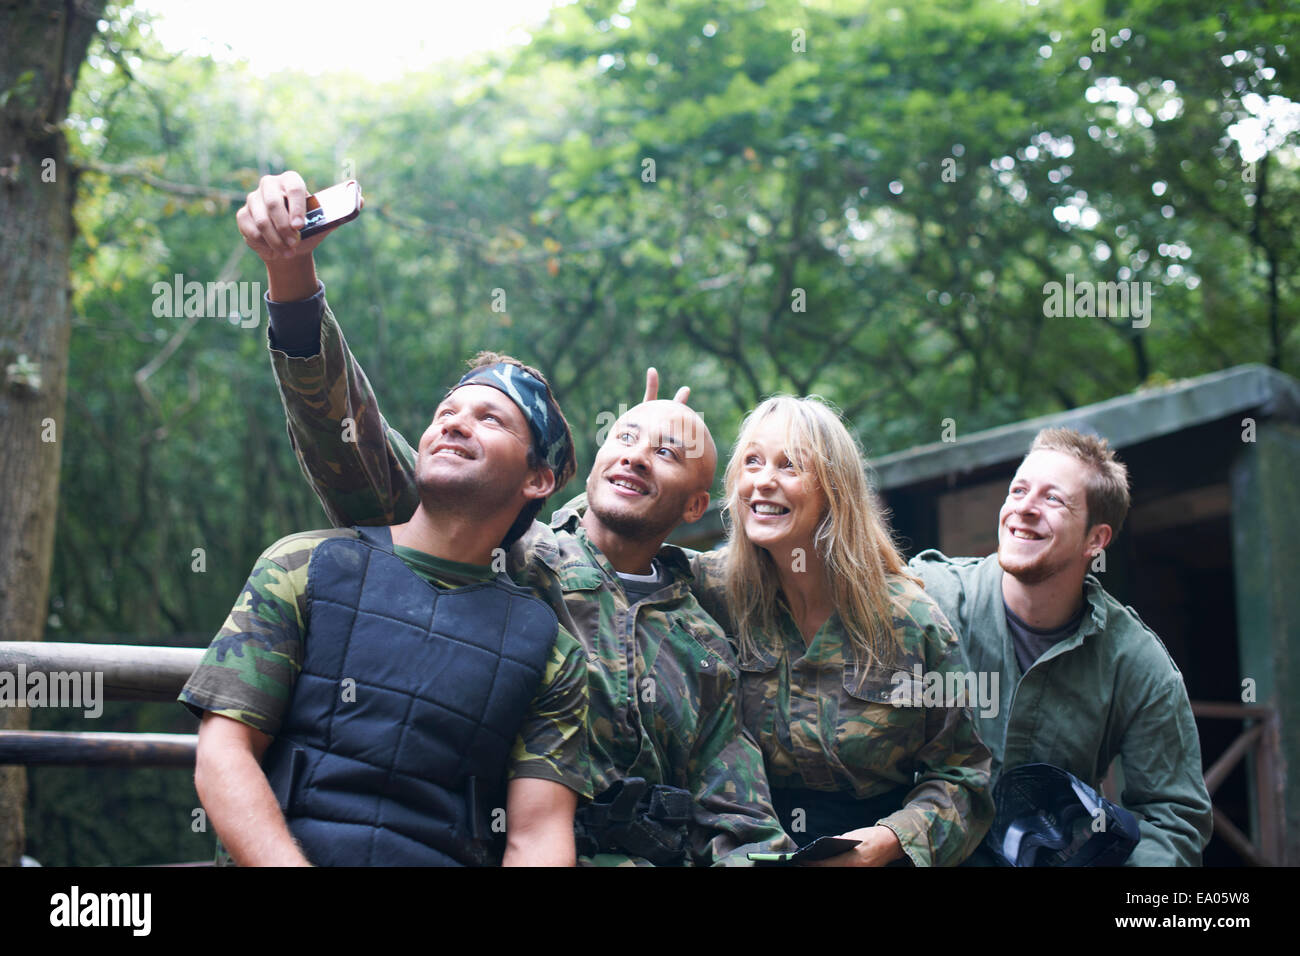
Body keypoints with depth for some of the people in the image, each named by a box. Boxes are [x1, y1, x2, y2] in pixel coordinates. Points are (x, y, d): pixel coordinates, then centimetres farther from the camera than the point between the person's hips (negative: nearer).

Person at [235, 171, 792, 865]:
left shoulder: (704, 651, 17)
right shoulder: (505, 554, 6)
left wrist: (752, 855, -8)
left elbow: (743, 834, 16)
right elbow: (352, 445, -5)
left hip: (642, 857, 5)